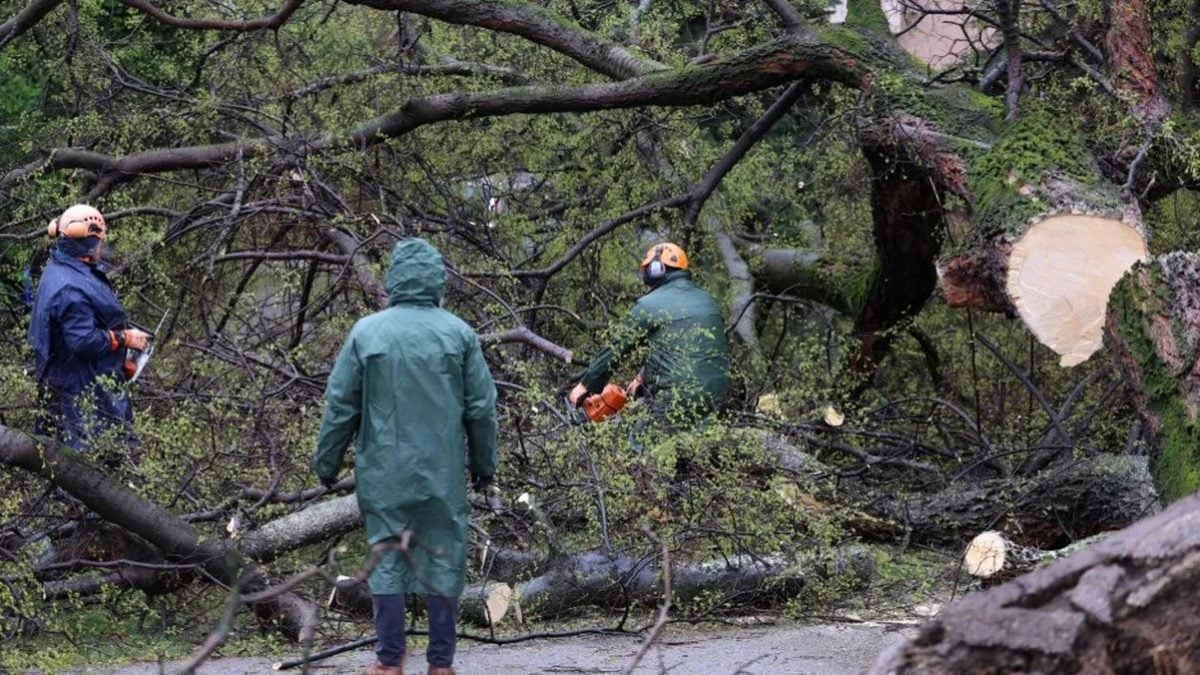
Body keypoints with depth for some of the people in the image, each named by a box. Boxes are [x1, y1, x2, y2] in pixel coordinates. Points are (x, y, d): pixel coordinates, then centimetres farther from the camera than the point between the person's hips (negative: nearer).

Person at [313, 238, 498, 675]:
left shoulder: (367, 332, -4)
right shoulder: (458, 334, -3)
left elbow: (340, 406, -1)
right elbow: (481, 408, 2)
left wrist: (327, 464, 10)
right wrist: (483, 464, 15)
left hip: (384, 473, 0)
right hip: (443, 474, 0)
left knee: (387, 561, 7)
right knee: (443, 563, 7)